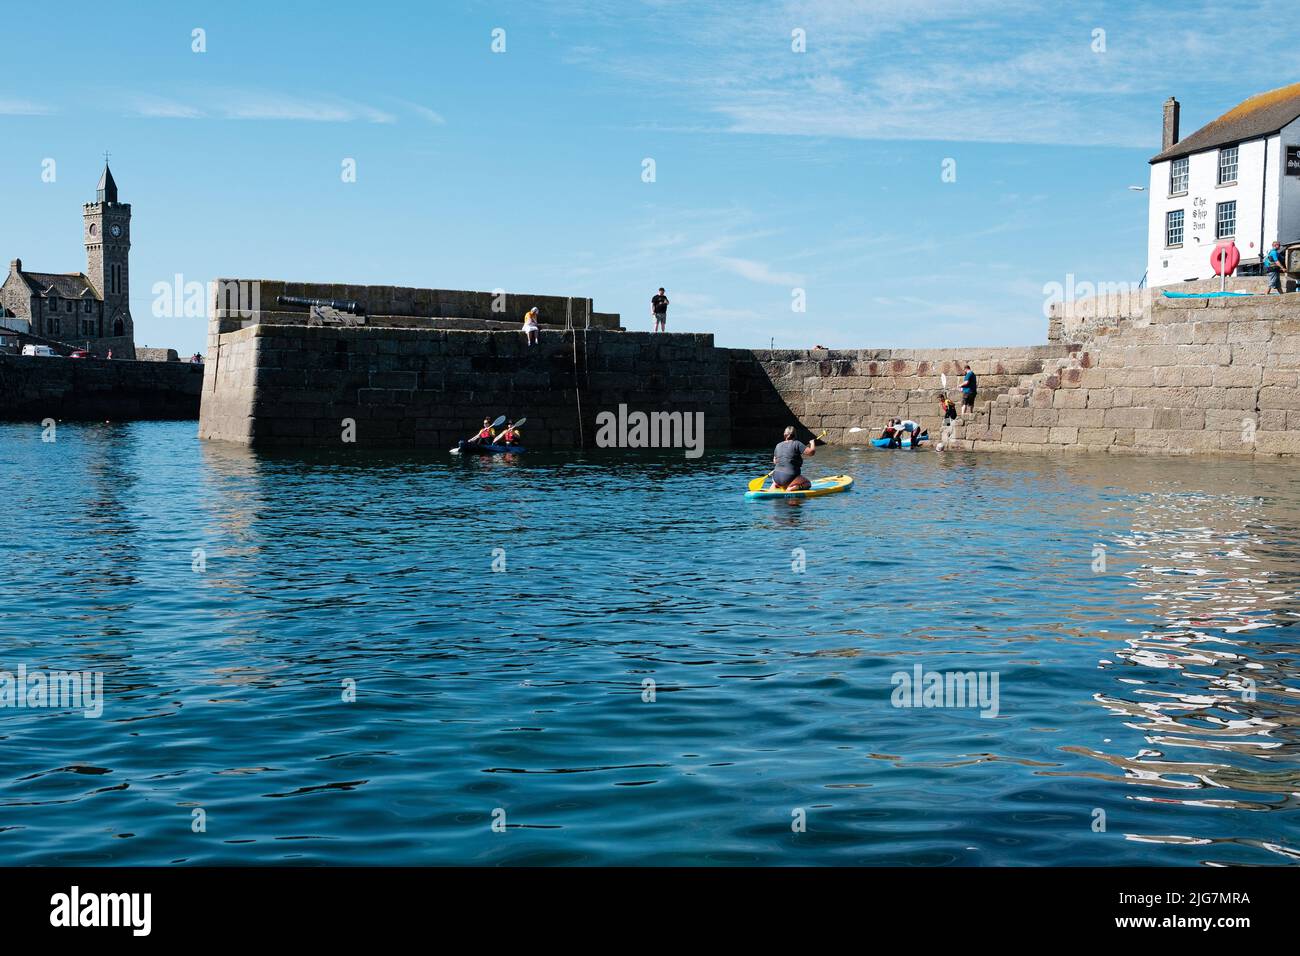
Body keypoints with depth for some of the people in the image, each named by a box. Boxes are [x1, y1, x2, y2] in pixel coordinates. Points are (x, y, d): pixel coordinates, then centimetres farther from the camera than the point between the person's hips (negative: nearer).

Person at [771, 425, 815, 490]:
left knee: (776, 483, 39)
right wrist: (812, 443, 8)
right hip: (789, 477, -6)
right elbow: (811, 452, -12)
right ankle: (790, 489, -10)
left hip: (776, 477, 6)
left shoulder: (778, 446, 9)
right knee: (807, 484, 14)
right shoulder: (797, 444, -8)